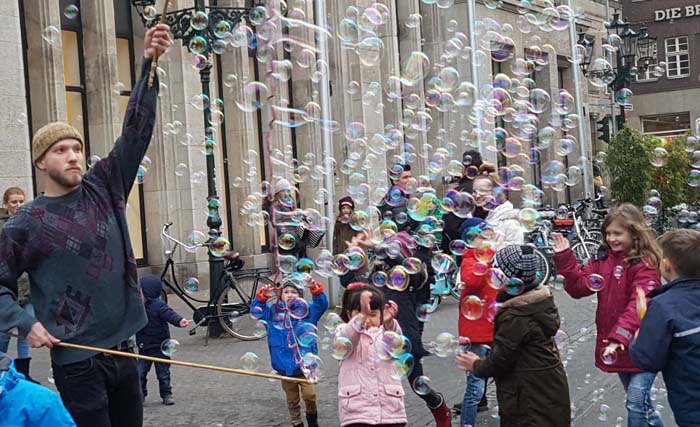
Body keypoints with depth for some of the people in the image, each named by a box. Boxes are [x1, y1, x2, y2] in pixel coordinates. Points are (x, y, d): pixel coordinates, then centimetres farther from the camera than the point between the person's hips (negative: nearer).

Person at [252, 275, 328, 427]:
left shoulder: (307, 310, 0)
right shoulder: (273, 312, 5)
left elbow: (322, 304, -12)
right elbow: (256, 310, 2)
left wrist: (315, 289, -29)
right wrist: (262, 296, -15)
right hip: (285, 367, 2)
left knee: (310, 395, -11)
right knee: (292, 400, 12)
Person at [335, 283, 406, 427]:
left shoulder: (385, 332, 11)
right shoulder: (344, 331, 8)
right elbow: (345, 340, -17)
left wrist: (389, 322, -37)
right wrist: (361, 316, -37)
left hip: (390, 410, 2)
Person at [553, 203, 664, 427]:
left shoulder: (645, 264, -15)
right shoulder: (603, 258, 5)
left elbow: (639, 306, -25)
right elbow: (578, 287, 2)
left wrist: (619, 337, -34)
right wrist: (564, 257, -8)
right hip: (614, 344, 7)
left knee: (636, 402, -10)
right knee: (637, 402, 20)